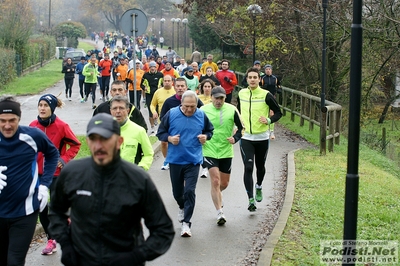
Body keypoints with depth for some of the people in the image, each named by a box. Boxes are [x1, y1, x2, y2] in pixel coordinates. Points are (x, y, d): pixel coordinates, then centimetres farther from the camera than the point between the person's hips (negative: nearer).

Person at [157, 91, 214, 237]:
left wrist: (206, 136, -8)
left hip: (193, 160, -1)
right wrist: (169, 138, -17)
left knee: (190, 191, -10)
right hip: (175, 160, 1)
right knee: (177, 191, 15)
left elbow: (210, 130, 14)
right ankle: (182, 207, 48)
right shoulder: (171, 114, -7)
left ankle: (186, 223, -2)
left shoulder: (201, 115, -3)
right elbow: (160, 133, 2)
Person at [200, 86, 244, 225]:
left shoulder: (232, 110, -3)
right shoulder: (203, 110, -5)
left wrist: (235, 138, -9)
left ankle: (216, 194, 46)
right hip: (209, 151, -2)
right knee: (215, 181, -12)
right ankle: (219, 212, -3)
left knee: (224, 183, 11)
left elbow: (241, 127, 7)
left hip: (226, 152, 2)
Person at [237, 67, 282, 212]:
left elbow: (278, 113, -2)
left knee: (260, 166, 16)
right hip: (246, 138, 1)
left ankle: (259, 187, 46)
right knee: (248, 168, -12)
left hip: (262, 138, -1)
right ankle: (251, 200, -11)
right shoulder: (241, 94, 3)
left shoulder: (266, 95, -9)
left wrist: (269, 120, -20)